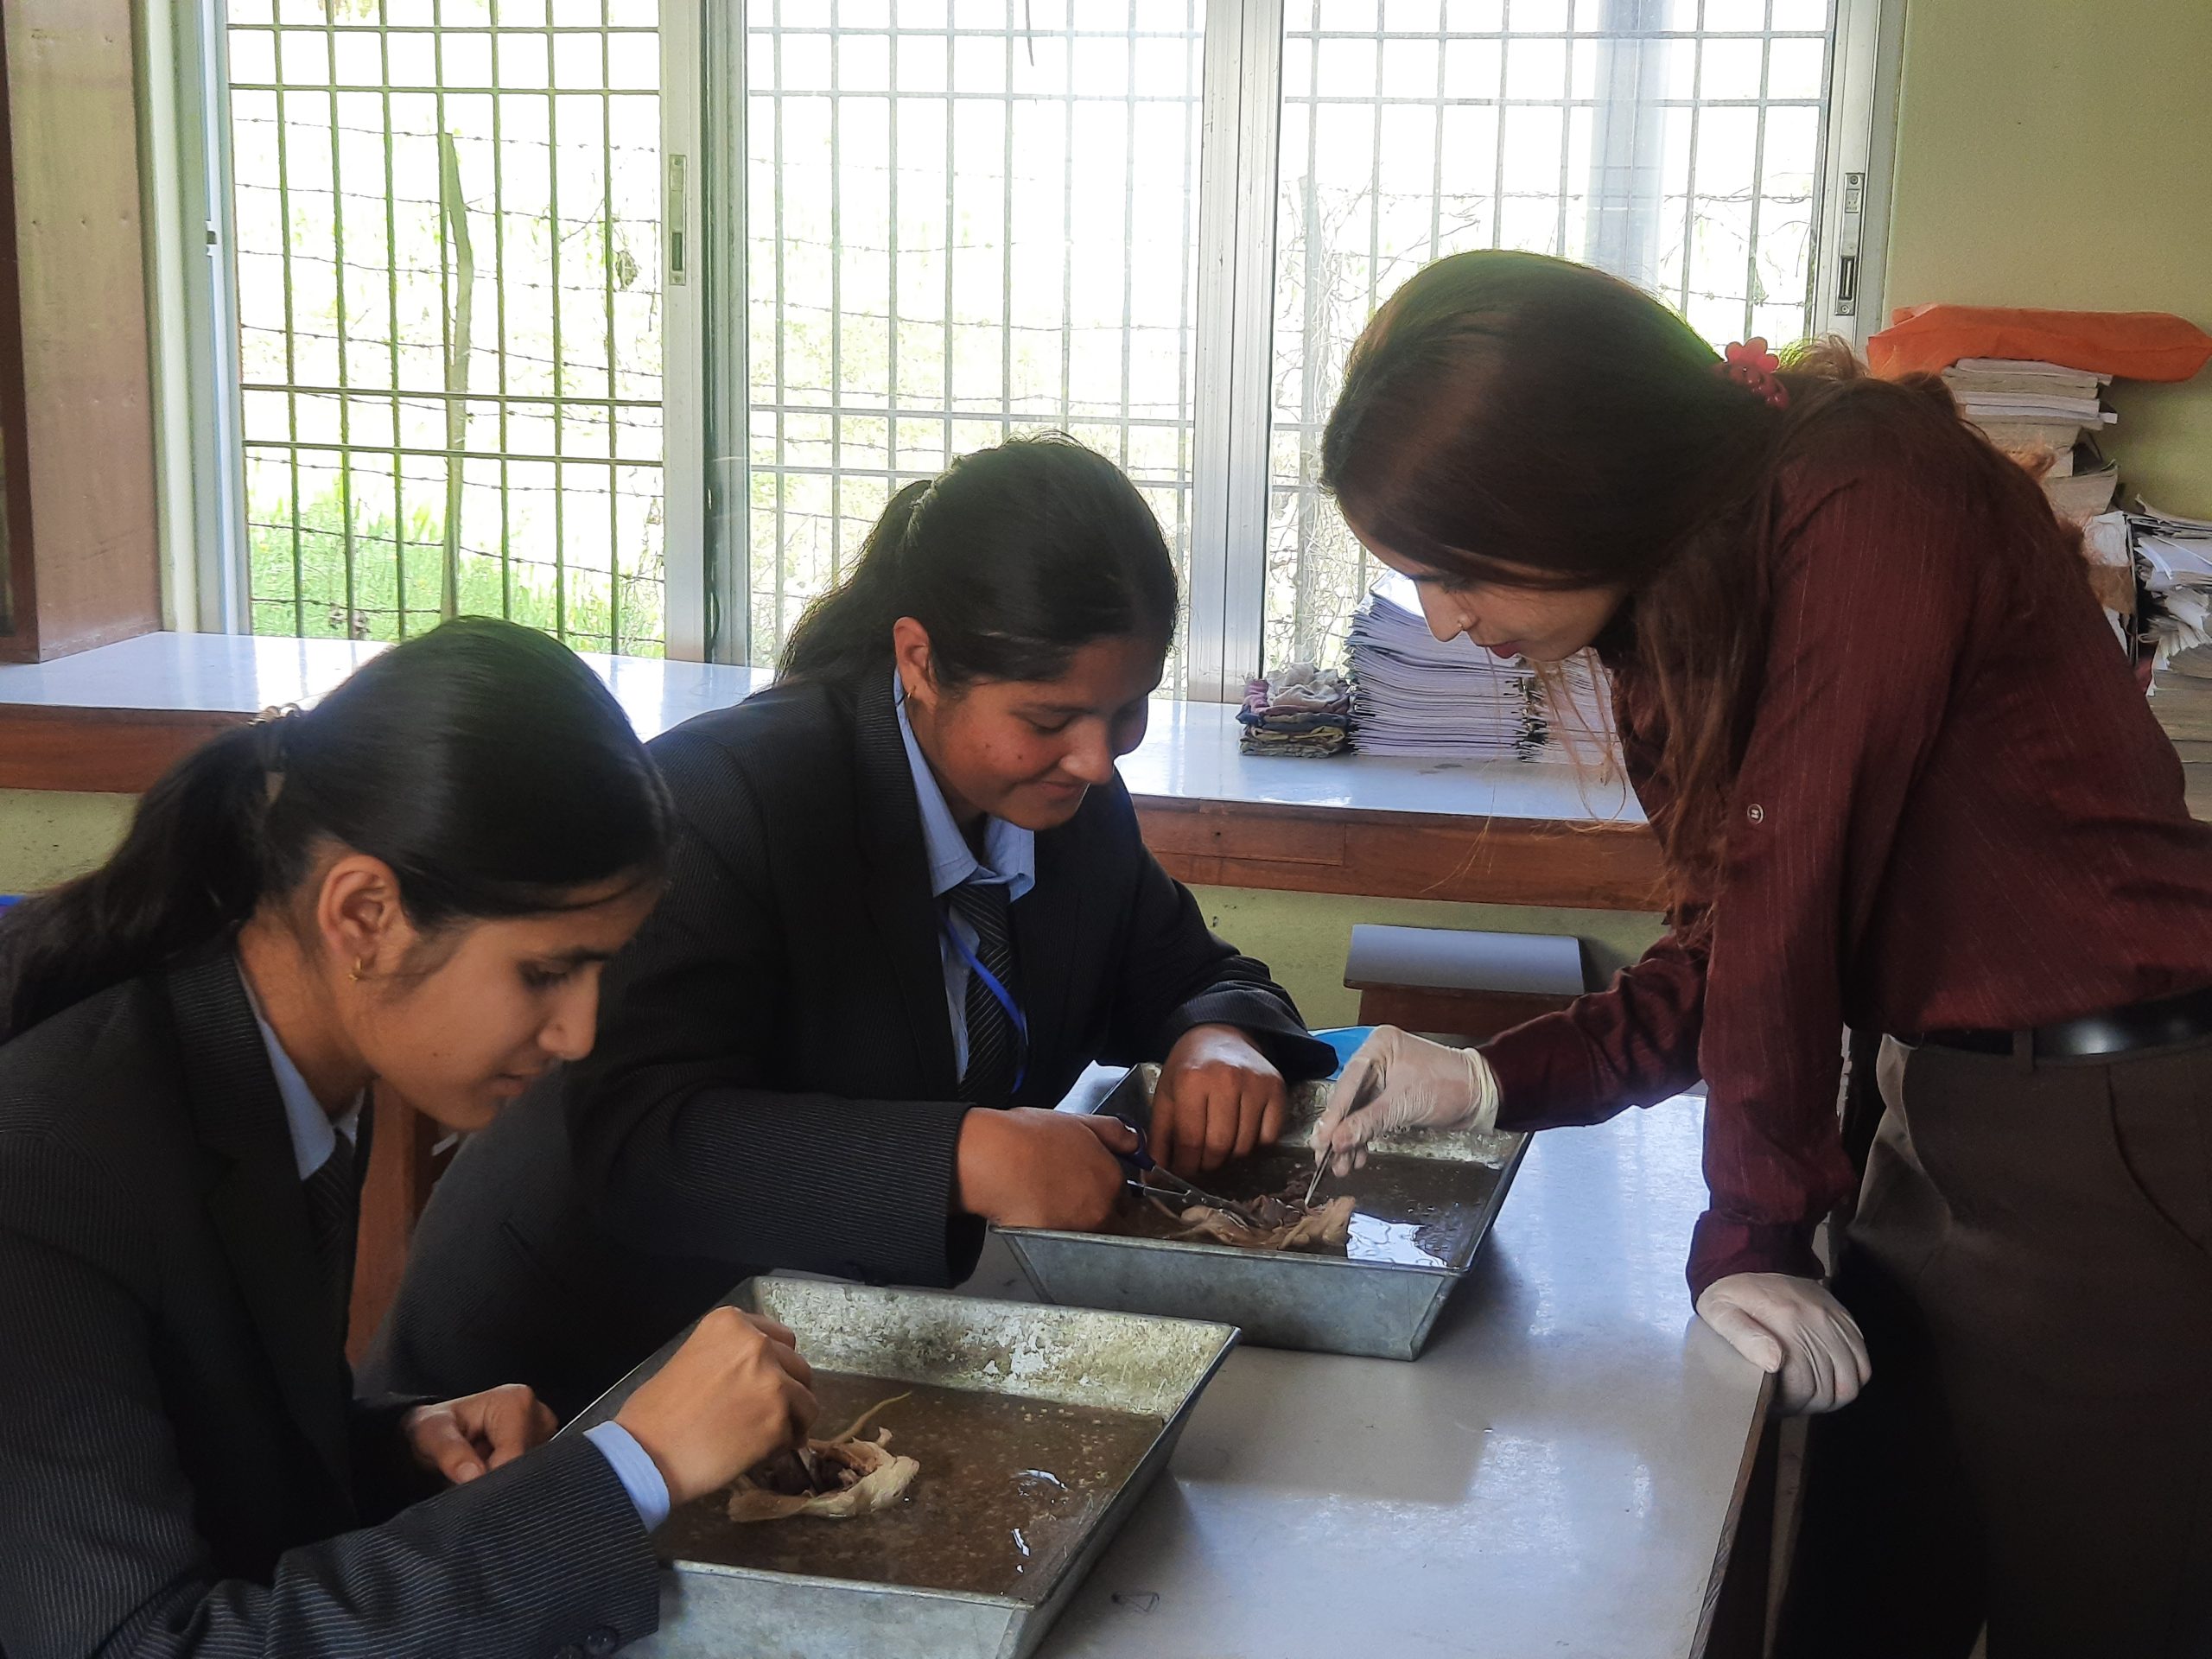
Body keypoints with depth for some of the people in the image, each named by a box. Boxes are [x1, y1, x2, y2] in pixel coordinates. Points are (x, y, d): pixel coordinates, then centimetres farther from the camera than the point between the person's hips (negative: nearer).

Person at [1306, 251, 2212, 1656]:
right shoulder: (1691, 584, 6)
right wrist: (1493, 1081, 2)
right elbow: (1730, 949, 10)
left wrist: (1754, 1234, -11)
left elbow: (1792, 893, -18)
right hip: (1944, 1112, 8)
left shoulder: (1867, 512, -21)